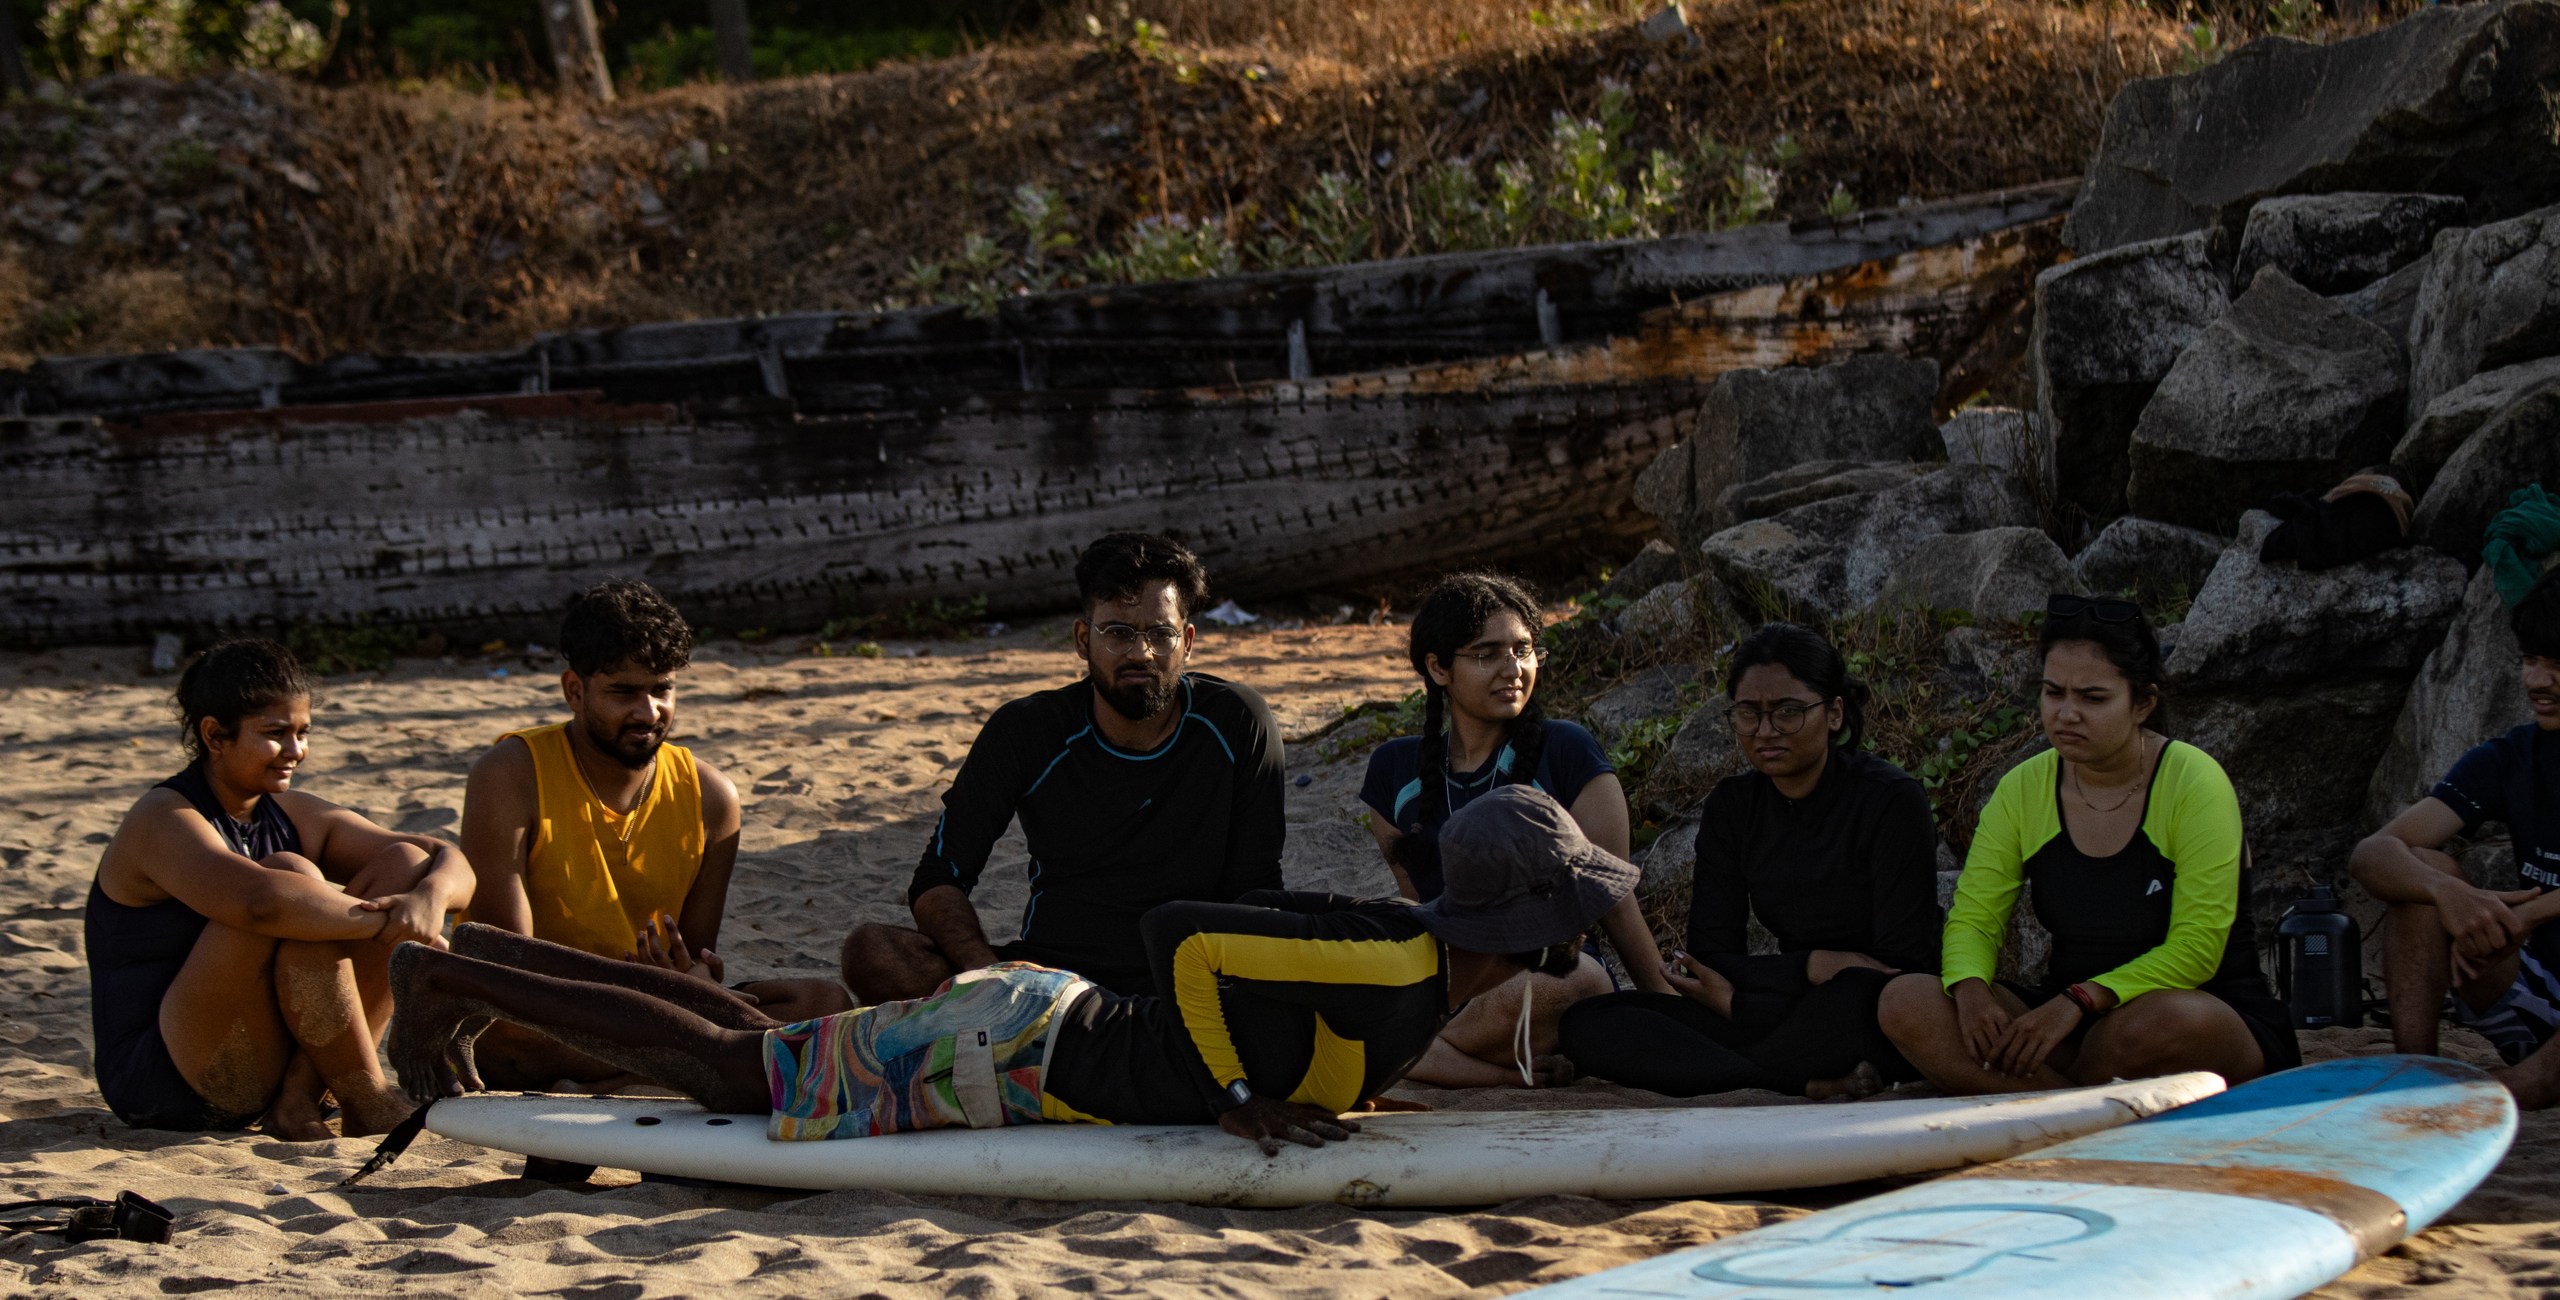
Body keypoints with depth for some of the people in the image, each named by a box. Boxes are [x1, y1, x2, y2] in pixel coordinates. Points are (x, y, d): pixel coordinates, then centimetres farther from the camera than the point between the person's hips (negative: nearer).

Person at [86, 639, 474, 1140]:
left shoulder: (296, 817, 8)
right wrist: (386, 920, -27)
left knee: (405, 864, -2)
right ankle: (368, 1102, -19)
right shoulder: (165, 821, -14)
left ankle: (300, 1094, -12)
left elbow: (451, 863, 3)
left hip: (273, 1059, 8)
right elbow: (261, 901, -35)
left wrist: (430, 896, -20)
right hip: (164, 1088, -8)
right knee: (294, 876, -26)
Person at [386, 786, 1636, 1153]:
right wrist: (1236, 1098, -25)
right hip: (1014, 1064, -8)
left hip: (1040, 1020, 8)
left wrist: (1339, 1078, 12)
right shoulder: (1391, 968, -28)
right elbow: (1176, 928, -33)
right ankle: (446, 975, 10)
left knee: (752, 1038, 18)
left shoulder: (1418, 940, 2)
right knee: (742, 1068, 1)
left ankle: (480, 958, 27)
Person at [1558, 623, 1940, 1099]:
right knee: (1587, 1023, -15)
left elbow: (1906, 964, -13)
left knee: (1855, 996, -43)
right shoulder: (1732, 808, 8)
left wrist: (1738, 994, -17)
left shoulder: (1892, 800, -7)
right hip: (1791, 1015, 6)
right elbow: (1710, 962, 3)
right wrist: (1813, 967, -15)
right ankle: (1817, 1085, -30)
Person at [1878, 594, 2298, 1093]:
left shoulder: (2193, 781, -11)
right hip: (2073, 1021, 5)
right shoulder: (2024, 790, 4)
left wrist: (2079, 1001, -28)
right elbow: (1973, 917, 3)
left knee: (2168, 1023, -42)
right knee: (1905, 1003, -19)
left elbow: (2197, 946, -17)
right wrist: (1971, 988, -21)